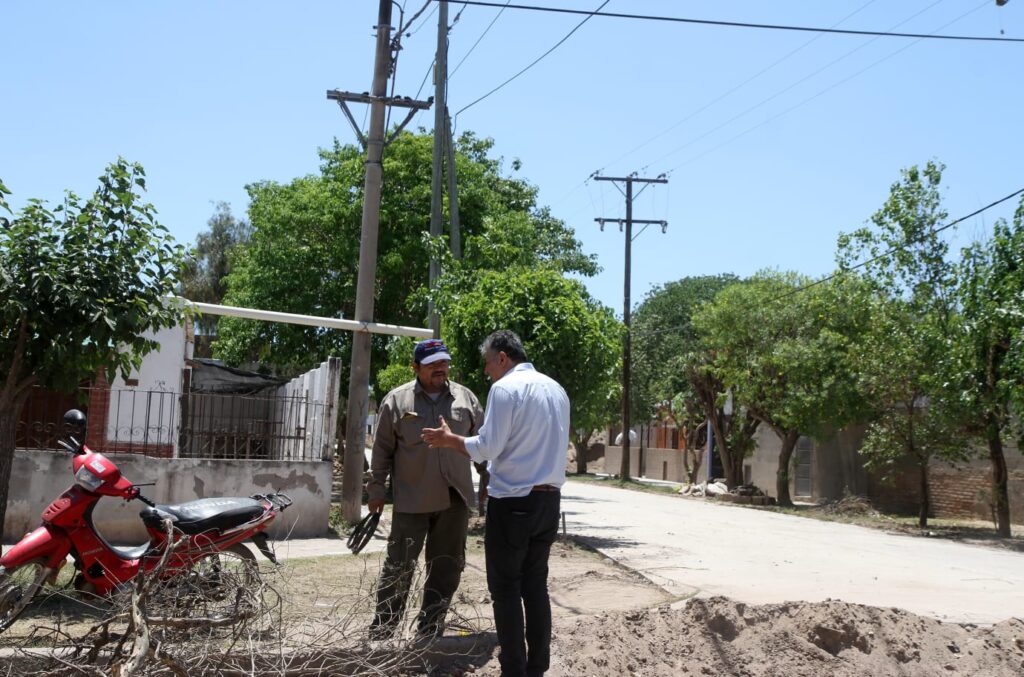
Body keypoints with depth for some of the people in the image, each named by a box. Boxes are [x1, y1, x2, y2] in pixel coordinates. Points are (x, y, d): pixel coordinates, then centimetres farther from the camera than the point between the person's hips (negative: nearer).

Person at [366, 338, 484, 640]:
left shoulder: (465, 398, 5)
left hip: (455, 500, 3)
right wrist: (376, 490, 2)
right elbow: (382, 450, 3)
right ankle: (381, 632, 16)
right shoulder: (396, 400, -1)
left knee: (446, 569, 9)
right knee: (399, 567, 4)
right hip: (412, 499, -2)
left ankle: (429, 633, 22)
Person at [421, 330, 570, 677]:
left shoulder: (505, 388, -11)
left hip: (513, 501, -7)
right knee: (536, 584, 13)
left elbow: (488, 447, -13)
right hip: (549, 500, 7)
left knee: (506, 588, 3)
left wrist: (449, 439, 1)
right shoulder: (556, 389, 11)